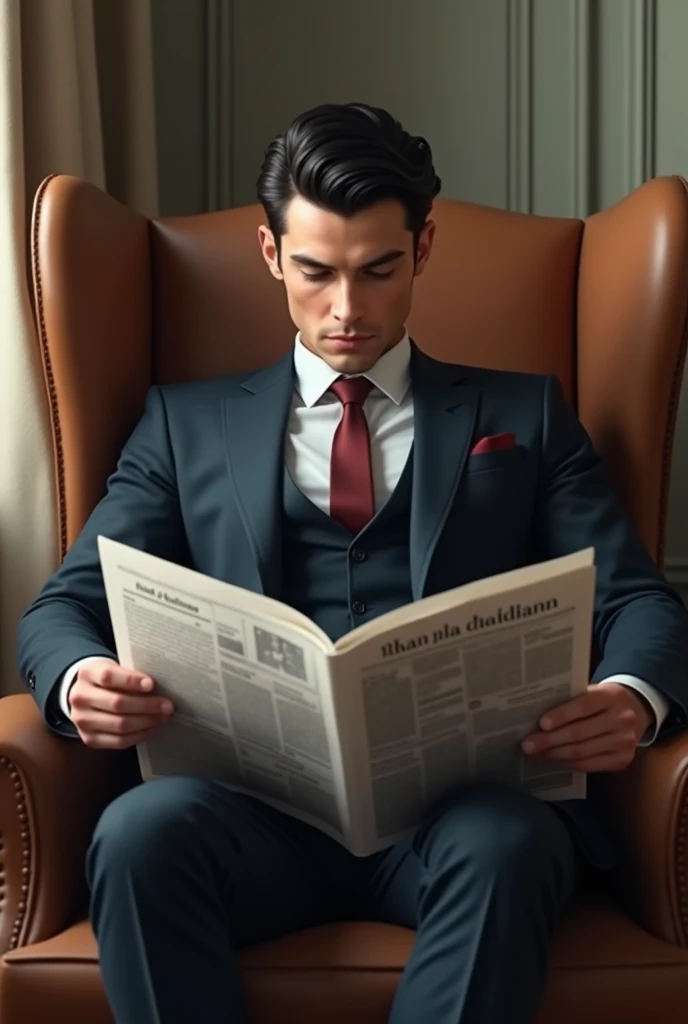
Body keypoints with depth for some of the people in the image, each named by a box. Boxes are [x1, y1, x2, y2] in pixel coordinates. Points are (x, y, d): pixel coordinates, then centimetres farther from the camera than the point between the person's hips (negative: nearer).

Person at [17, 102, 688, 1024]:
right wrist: (81, 680, -12)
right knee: (141, 832, -32)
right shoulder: (188, 422, 20)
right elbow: (64, 606, 14)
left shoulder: (523, 415, 19)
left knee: (506, 845, -35)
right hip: (258, 800, 1)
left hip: (461, 799, 0)